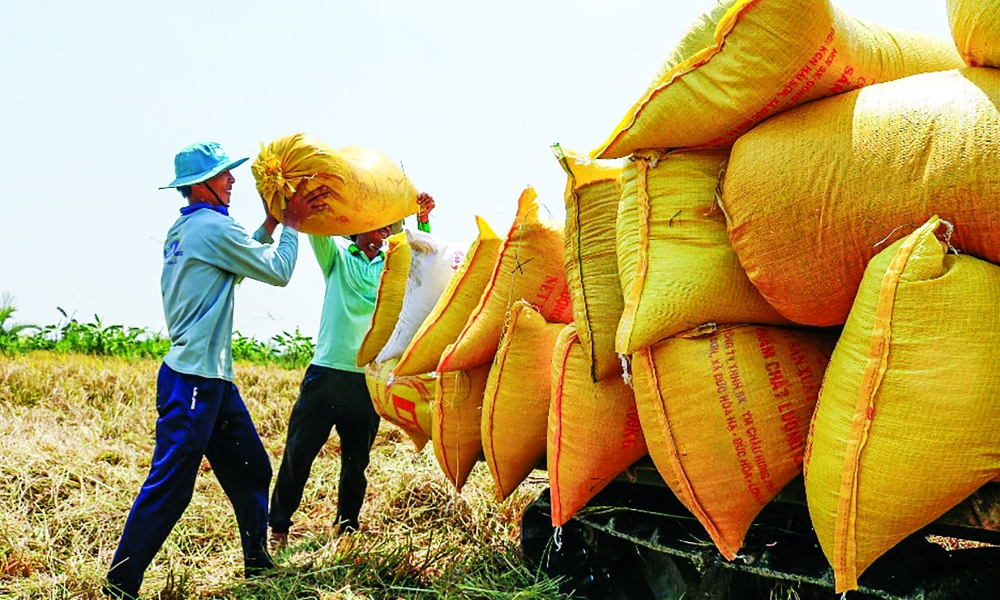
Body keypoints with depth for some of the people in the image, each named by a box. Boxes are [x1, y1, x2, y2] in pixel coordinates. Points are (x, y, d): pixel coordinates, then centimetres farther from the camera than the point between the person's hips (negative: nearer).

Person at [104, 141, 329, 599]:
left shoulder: (183, 230, 15)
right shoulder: (213, 226, -13)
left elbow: (243, 261, 25)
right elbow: (277, 273, -7)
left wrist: (273, 223, 21)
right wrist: (292, 226, 7)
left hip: (213, 378, 10)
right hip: (193, 379, -10)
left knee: (250, 470, 16)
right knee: (169, 488, -5)